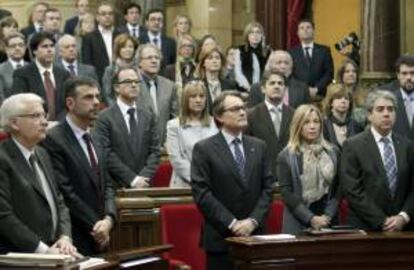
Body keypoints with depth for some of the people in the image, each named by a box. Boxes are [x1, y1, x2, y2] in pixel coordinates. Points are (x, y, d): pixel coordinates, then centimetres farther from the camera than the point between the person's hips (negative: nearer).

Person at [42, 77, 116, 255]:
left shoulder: (93, 141, 15)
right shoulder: (53, 140, -12)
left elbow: (106, 185, 13)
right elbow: (64, 192, -16)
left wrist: (108, 219, -6)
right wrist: (94, 226, -13)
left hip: (98, 240, 7)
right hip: (74, 240, -7)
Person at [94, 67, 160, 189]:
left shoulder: (149, 117, 13)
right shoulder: (104, 118, -3)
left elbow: (154, 151, 7)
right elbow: (107, 155, -10)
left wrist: (144, 177, -9)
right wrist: (132, 179, -14)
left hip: (144, 185, 4)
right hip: (117, 187, -4)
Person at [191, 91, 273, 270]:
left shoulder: (259, 146, 12)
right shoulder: (203, 149, -2)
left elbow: (267, 188, 8)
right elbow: (202, 193, -9)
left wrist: (253, 221, -7)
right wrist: (232, 223, -14)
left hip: (254, 235, 4)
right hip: (220, 237, -4)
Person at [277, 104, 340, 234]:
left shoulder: (333, 152, 9)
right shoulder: (286, 156, 0)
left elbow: (337, 189, 7)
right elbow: (287, 193, -6)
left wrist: (327, 216, -6)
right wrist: (311, 218, -13)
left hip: (328, 224, 3)